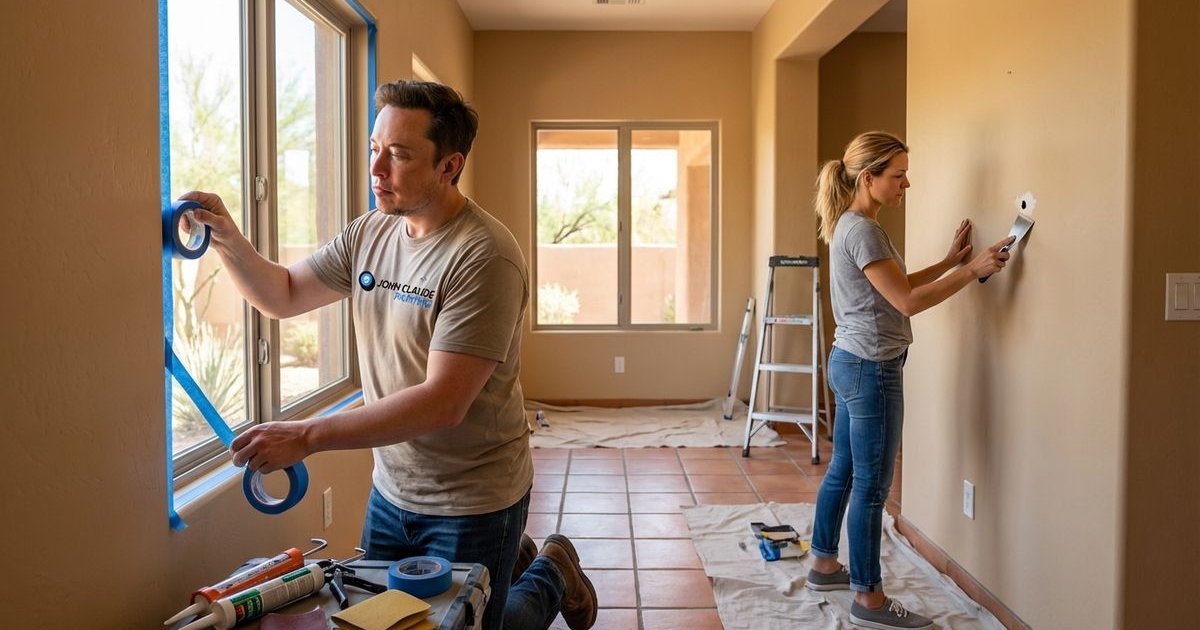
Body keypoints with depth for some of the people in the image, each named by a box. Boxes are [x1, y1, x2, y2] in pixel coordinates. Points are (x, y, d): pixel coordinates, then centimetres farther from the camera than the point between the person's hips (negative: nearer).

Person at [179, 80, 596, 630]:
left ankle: (550, 575, 35)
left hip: (471, 500, -7)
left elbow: (443, 403, -30)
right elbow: (283, 296, 9)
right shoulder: (369, 233, 0)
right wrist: (228, 240, -10)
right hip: (391, 487, 8)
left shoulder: (484, 256, -25)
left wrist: (306, 436, -32)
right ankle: (509, 561, 41)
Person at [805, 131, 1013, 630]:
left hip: (849, 363, 10)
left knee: (842, 471, 19)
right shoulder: (861, 229, -18)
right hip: (871, 369, -10)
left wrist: (950, 262, 14)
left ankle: (824, 565, 33)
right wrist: (973, 270, -16)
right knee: (871, 485, -2)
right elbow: (908, 300, -20)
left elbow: (895, 286, 19)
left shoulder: (852, 225, 13)